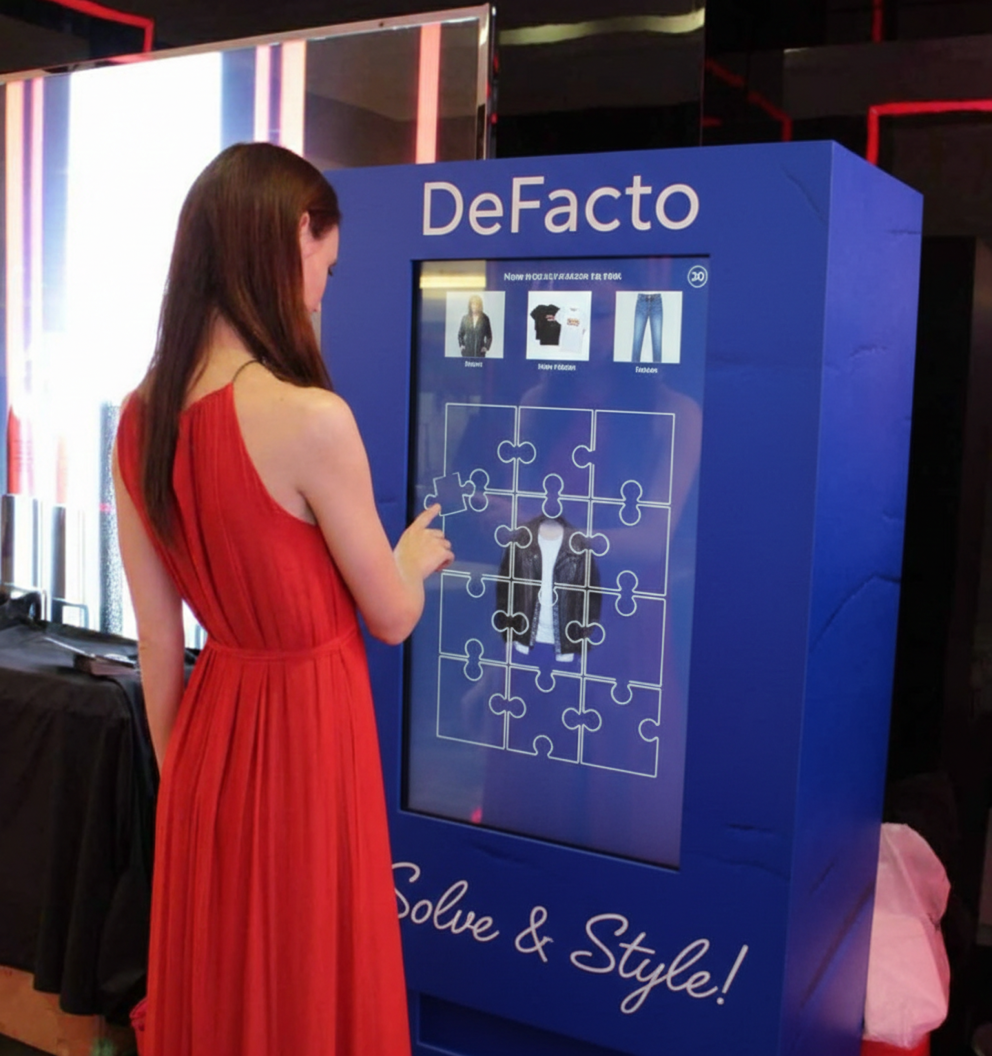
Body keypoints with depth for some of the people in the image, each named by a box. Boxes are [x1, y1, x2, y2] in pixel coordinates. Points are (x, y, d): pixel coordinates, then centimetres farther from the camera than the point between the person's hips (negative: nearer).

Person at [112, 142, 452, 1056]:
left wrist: (174, 771, 16)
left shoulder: (140, 416, -3)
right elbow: (392, 619, -10)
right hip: (305, 727, -6)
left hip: (212, 724, 7)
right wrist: (418, 556, 11)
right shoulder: (309, 418, -24)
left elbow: (157, 634, 5)